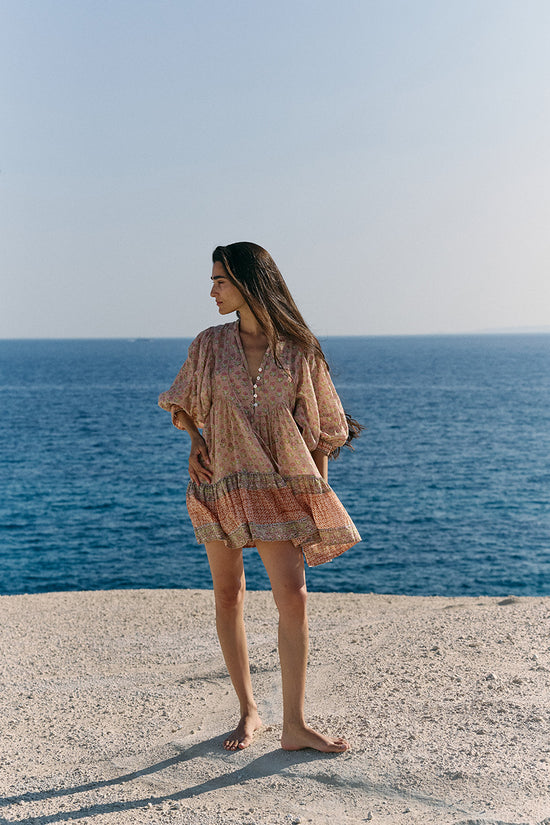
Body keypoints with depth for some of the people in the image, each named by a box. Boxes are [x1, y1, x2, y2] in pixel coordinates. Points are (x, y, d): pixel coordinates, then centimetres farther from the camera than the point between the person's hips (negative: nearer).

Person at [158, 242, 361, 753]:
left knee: (292, 595, -10)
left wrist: (319, 494, 4)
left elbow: (321, 427, 6)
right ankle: (248, 711, 23)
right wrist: (195, 442, -3)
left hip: (279, 484, -2)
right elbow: (181, 405, 17)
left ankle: (295, 725, 0)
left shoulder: (298, 350, 1)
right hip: (219, 482, 2)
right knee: (228, 595, 7)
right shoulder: (209, 345, 5)